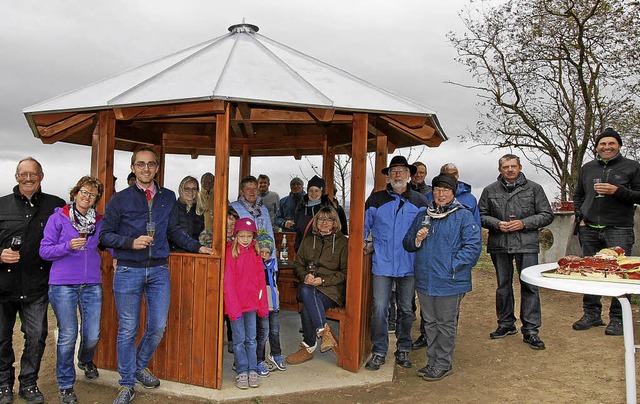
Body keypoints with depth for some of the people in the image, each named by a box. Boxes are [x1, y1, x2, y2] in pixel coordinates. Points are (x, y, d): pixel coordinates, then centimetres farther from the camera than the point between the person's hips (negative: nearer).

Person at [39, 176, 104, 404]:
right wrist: (68, 246, -16)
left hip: (92, 285, 3)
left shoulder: (99, 221, 10)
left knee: (92, 336, 3)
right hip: (63, 285, -3)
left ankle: (85, 361, 40)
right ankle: (66, 386, 18)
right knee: (68, 336, -3)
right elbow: (44, 251, 0)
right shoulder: (58, 218, 1)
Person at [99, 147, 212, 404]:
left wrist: (196, 247, 10)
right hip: (128, 270, -3)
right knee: (128, 330, 5)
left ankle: (140, 367, 33)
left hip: (159, 270, 3)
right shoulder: (121, 199, 1)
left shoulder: (168, 197, 10)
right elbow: (105, 234, 0)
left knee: (158, 327, 7)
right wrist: (131, 242, -15)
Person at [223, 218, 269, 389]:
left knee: (251, 339, 11)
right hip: (235, 304, -4)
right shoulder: (231, 252, -8)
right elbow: (228, 282, -11)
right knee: (239, 340, 6)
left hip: (252, 303, 4)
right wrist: (233, 307, -16)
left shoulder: (255, 253, 5)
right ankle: (242, 372, 16)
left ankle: (252, 370, 20)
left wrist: (263, 305, 6)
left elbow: (261, 279, 8)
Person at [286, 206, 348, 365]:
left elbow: (345, 272, 1)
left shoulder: (343, 242, 7)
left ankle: (309, 347, -14)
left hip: (332, 288, -3)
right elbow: (298, 264, 18)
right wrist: (305, 276, -6)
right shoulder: (308, 241, 20)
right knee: (305, 290, -36)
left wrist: (323, 280, -12)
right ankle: (324, 331, -31)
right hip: (309, 286, 3)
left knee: (307, 308, -32)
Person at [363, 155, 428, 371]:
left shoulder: (420, 201, 4)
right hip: (382, 264, -1)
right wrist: (361, 244, 1)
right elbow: (364, 225, 11)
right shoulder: (376, 199, 3)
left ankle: (403, 350, 27)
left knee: (406, 310, 12)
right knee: (379, 309, -3)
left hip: (409, 264, 1)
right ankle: (379, 352, 10)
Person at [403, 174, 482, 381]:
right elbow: (407, 243, 16)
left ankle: (443, 364, 19)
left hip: (450, 282, -5)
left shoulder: (463, 216, -5)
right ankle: (433, 361, 29)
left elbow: (473, 246, -12)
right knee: (430, 323, 16)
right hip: (425, 280, 6)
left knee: (446, 324, 6)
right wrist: (417, 240, -6)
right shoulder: (422, 216, 12)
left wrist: (453, 266, -18)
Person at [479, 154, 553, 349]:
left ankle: (530, 330, 6)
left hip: (526, 245, -2)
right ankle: (506, 324, 27)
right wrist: (497, 224, -8)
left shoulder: (534, 188, 4)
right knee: (503, 286, 12)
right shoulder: (490, 190, 8)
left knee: (529, 286, -3)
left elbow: (547, 215, 4)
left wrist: (524, 223, -10)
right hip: (499, 245, 2)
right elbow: (481, 215, 10)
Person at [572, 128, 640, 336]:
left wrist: (617, 191, -15)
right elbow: (577, 196, 22)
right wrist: (580, 218, 10)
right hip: (590, 230, 4)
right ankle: (592, 314, 20)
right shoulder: (587, 168, 14)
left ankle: (618, 319, 6)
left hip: (619, 231, -4)